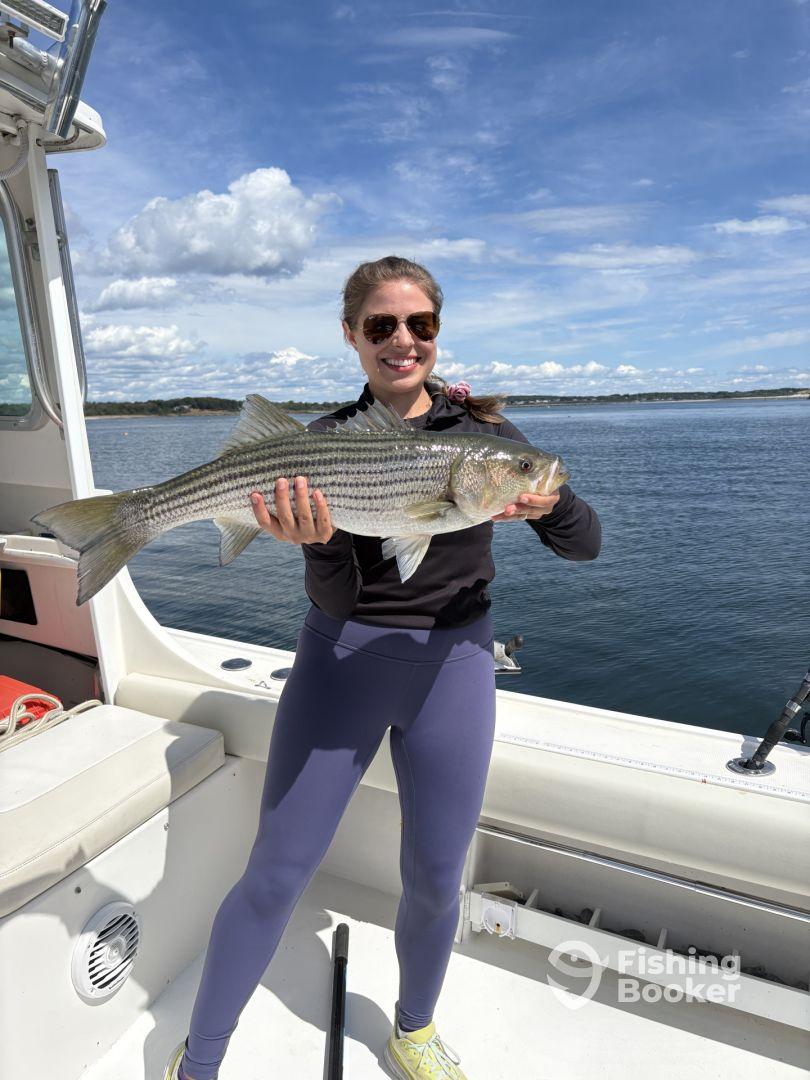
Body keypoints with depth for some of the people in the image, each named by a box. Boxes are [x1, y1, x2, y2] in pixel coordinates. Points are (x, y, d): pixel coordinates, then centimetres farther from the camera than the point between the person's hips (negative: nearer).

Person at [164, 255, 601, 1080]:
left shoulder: (481, 430, -2)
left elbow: (586, 546, -4)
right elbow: (332, 595, -9)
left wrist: (549, 504, -26)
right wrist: (319, 541, -31)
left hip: (454, 663, 1)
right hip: (342, 658, -1)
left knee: (435, 878, 12)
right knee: (276, 872, 5)